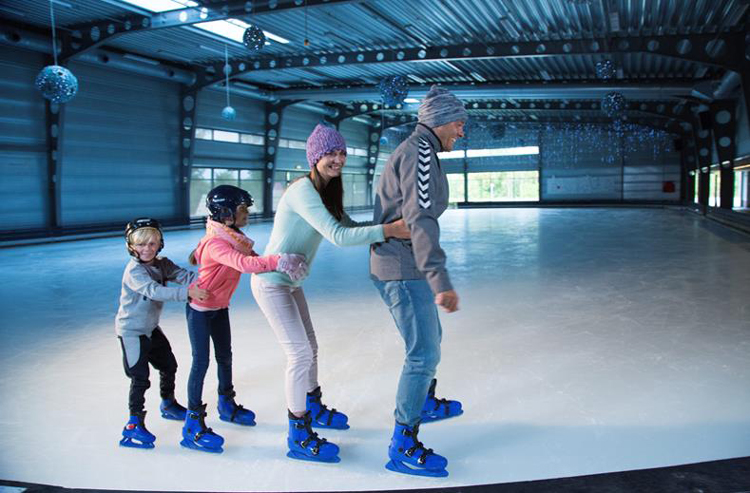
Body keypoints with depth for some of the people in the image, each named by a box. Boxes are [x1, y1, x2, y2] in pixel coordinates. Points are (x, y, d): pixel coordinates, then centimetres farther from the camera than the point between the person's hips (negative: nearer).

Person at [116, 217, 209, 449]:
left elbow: (182, 275, -14)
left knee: (169, 365, 21)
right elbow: (155, 291, -40)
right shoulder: (134, 270, -25)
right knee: (140, 377, -10)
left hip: (151, 328, 9)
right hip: (132, 330, -9)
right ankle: (134, 425, 0)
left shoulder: (161, 264, -1)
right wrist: (187, 292, -51)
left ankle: (168, 405, 42)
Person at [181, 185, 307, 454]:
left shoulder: (234, 237, -1)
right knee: (201, 362, -6)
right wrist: (278, 261, -54)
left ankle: (227, 405, 37)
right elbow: (245, 264, -46)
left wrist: (284, 262, -14)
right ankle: (193, 424, 2)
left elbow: (252, 259, 1)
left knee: (225, 356, 18)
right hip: (200, 308, -9)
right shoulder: (216, 243, -31)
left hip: (220, 306, 9)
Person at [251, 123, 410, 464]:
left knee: (309, 347, 20)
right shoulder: (303, 191, -26)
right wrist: (387, 230, -39)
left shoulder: (326, 191, 5)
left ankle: (313, 408, 42)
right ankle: (299, 437, 5)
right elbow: (338, 237, -35)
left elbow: (349, 226, 8)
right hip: (271, 283, -10)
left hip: (292, 282, 10)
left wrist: (391, 222, -5)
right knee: (300, 353, -9)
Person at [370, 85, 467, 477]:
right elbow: (421, 220, -27)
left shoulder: (412, 152, 18)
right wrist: (441, 282, -35)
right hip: (404, 271, -11)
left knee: (430, 338, 26)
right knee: (424, 353, -6)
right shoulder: (420, 151, -15)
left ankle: (425, 404, 46)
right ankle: (403, 447, 3)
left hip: (395, 268, 11)